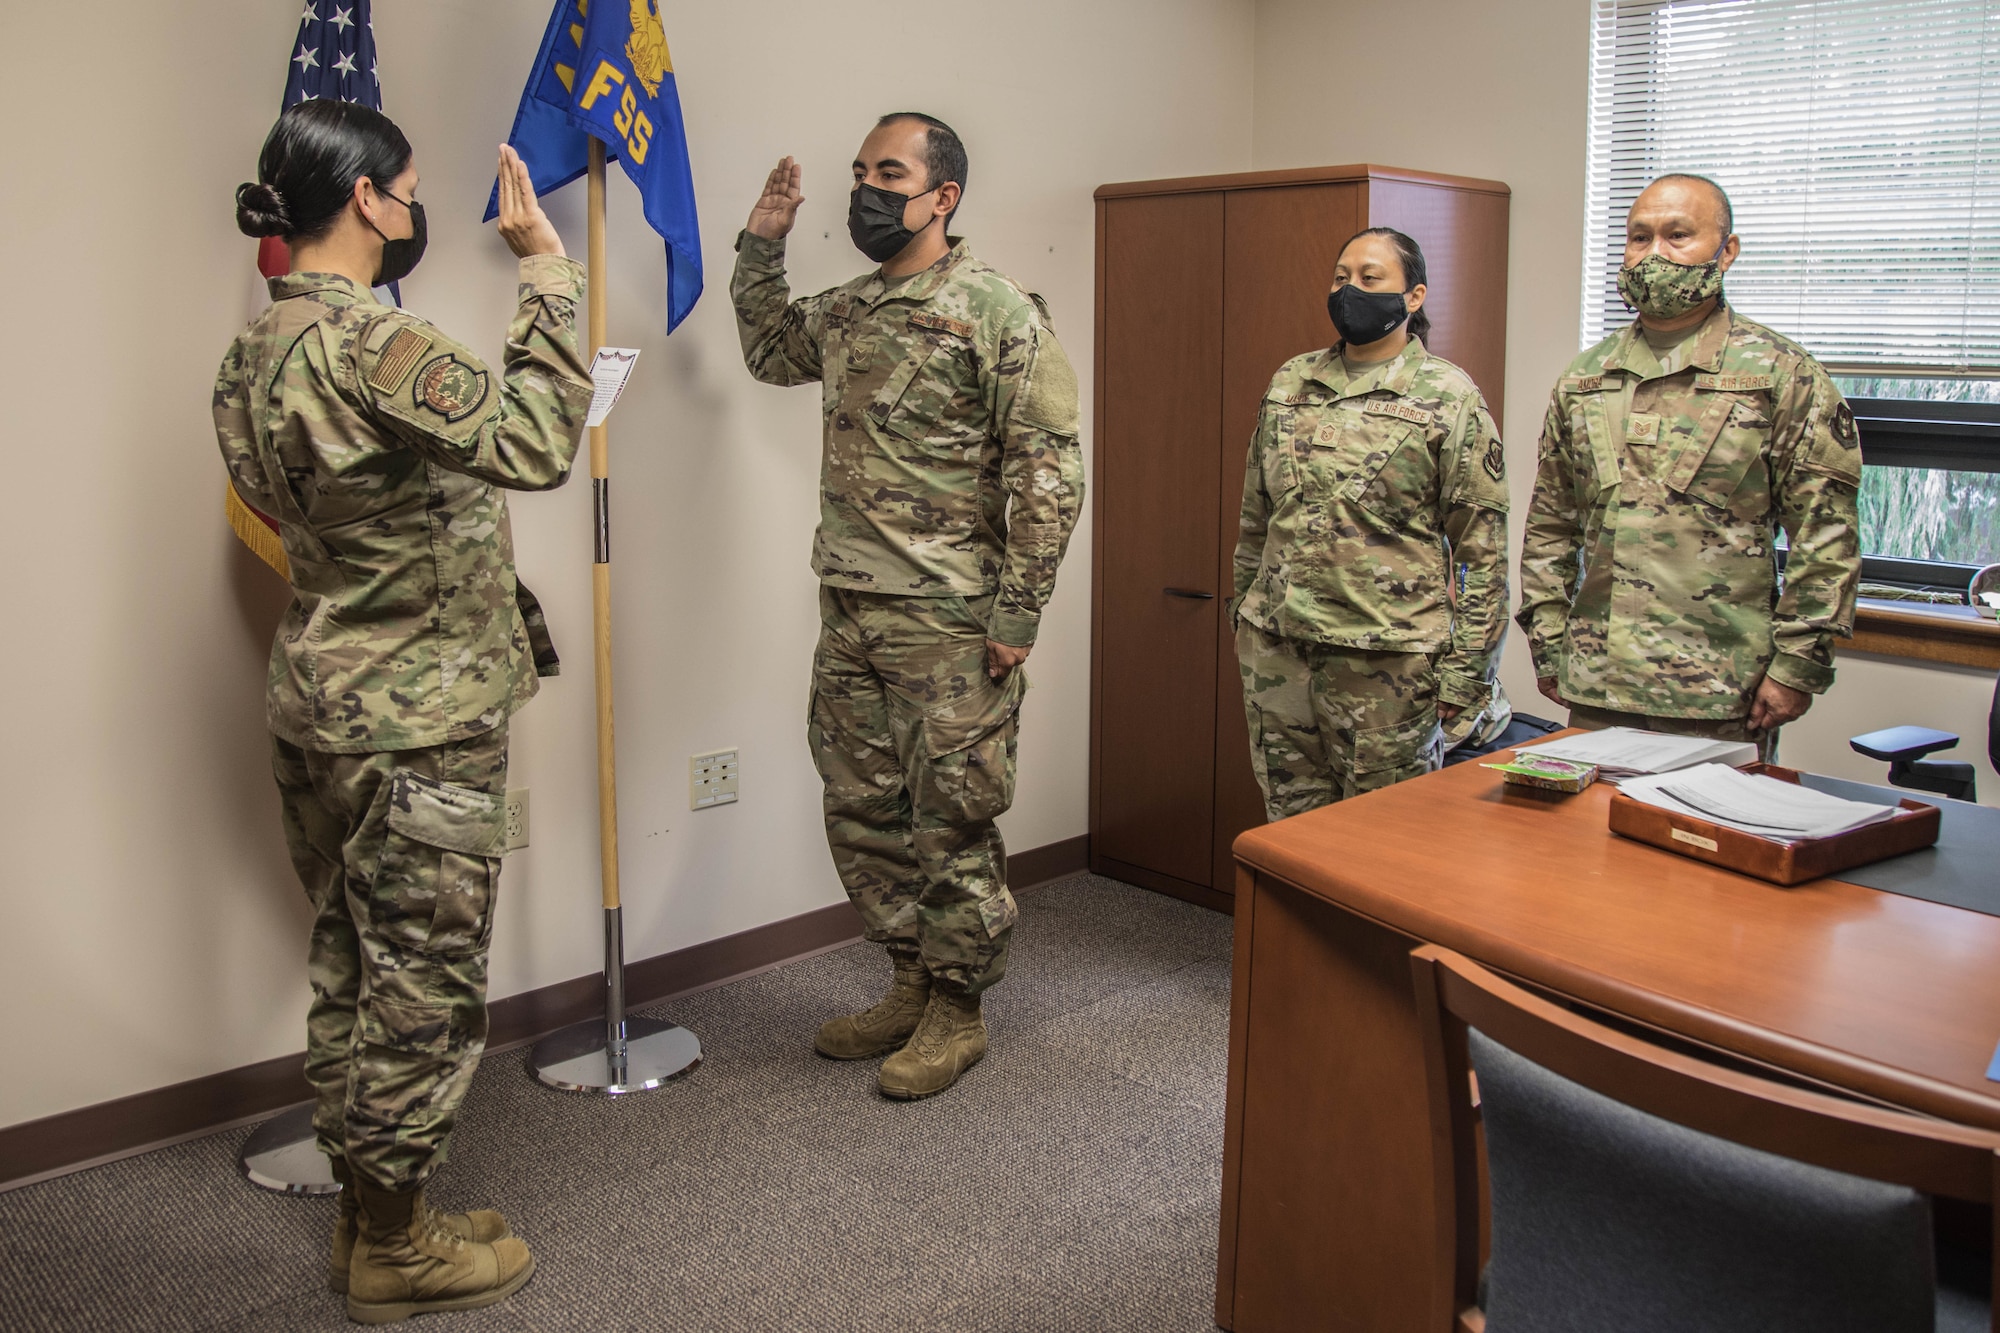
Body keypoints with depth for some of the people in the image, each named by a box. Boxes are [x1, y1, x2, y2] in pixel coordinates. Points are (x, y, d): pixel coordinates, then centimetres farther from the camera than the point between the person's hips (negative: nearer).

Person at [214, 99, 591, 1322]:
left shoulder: (258, 350, 10)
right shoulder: (363, 342, -21)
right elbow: (537, 442, -27)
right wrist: (547, 264, -20)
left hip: (321, 704, 10)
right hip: (414, 727, -10)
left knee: (353, 971, 18)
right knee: (424, 988, 4)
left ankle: (370, 1211, 32)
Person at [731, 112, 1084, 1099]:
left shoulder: (996, 311, -9)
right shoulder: (846, 311, 13)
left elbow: (1048, 466, -13)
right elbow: (769, 352, 34)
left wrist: (1019, 611, -16)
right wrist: (762, 247, 21)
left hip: (951, 624, -7)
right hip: (850, 614, 8)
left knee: (951, 821, 2)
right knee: (862, 812, 14)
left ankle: (956, 1010, 19)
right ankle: (911, 983, 31)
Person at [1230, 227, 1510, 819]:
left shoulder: (1449, 397, -5)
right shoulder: (1289, 382, 10)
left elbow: (1481, 547, -6)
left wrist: (1464, 669, -9)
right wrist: (1244, 610, 18)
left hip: (1387, 660, -5)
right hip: (1275, 650, 5)